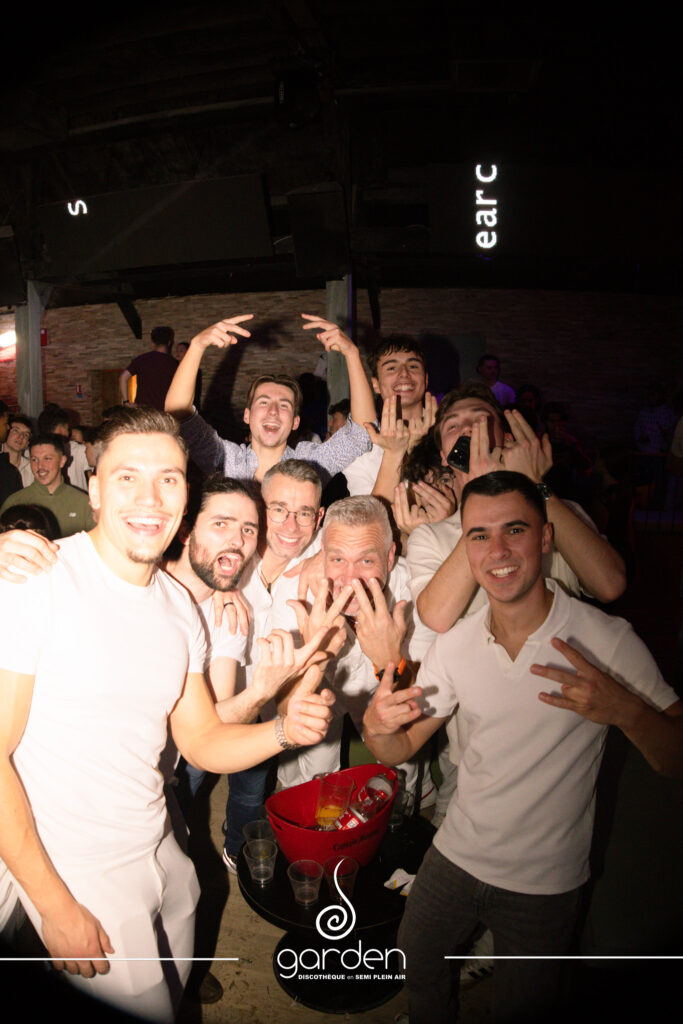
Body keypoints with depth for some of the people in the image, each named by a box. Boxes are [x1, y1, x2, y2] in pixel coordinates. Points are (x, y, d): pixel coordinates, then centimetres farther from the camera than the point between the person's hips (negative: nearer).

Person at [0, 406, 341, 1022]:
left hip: (161, 856, 6)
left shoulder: (180, 604, 1)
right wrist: (56, 905, -18)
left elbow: (202, 740, 4)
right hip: (74, 873, -6)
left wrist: (286, 729, -15)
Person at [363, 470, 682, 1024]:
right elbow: (400, 748, -2)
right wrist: (377, 725, -25)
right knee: (418, 967, 24)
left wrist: (625, 710, -38)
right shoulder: (455, 644, -10)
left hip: (545, 884, -3)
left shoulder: (608, 641, -21)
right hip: (456, 855, 4)